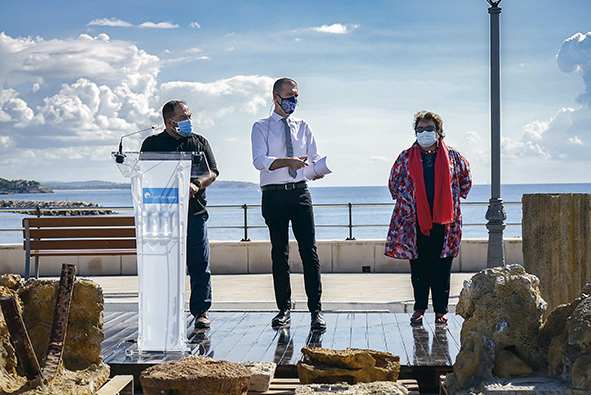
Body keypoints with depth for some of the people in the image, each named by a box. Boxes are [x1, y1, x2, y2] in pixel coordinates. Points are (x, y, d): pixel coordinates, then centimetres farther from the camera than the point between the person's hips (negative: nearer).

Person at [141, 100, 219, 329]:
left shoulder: (199, 142, 14)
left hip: (195, 213, 1)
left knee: (200, 263, -2)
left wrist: (196, 184, -16)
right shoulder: (152, 143, 8)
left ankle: (201, 310, 7)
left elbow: (212, 172, 6)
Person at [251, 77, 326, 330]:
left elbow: (314, 156, 11)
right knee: (279, 252, 4)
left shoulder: (303, 127, 16)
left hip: (300, 192, 2)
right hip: (274, 194, -2)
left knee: (309, 250, -5)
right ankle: (284, 309, 13)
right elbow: (259, 161, -9)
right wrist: (288, 162, -24)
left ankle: (316, 310, -3)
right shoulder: (261, 127, 5)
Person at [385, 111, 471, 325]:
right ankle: (419, 308, 16)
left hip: (444, 221, 0)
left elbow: (466, 180, 20)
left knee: (442, 268, 3)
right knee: (418, 267, 4)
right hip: (415, 221, 0)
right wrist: (405, 203, 13)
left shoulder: (452, 156, 5)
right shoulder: (407, 157, 5)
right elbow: (394, 183, 18)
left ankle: (441, 310, 12)